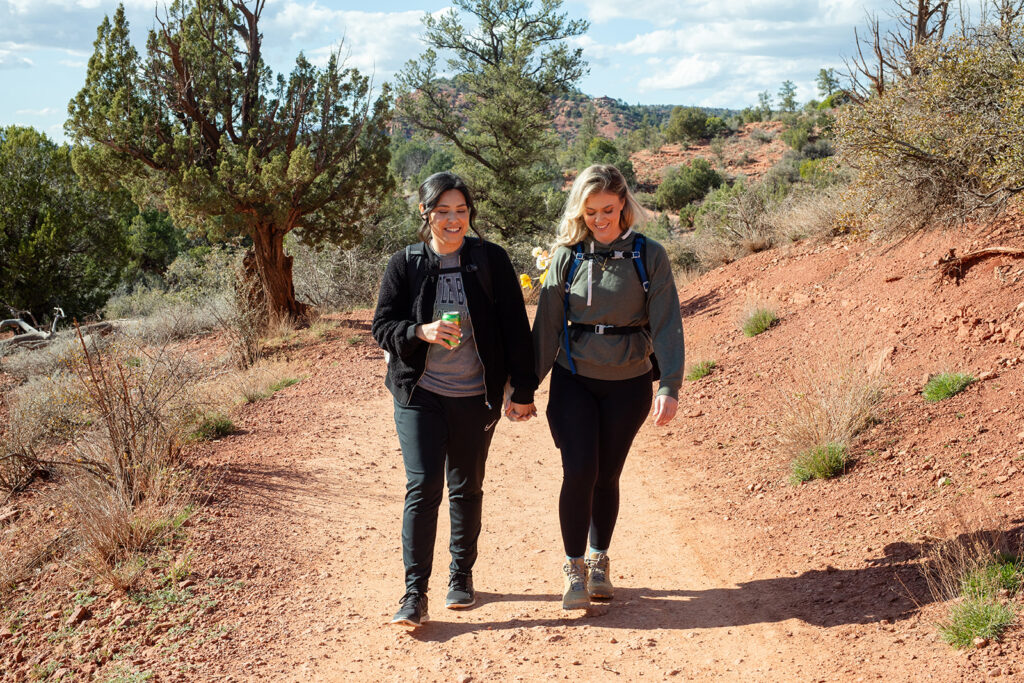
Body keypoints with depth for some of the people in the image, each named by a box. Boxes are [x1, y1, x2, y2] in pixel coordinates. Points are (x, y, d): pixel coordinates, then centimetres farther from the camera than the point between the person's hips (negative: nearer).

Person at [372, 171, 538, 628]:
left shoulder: (491, 260, 0)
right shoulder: (404, 265, 0)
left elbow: (515, 328, 1)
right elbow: (382, 325, 1)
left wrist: (523, 389, -2)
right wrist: (420, 332, -19)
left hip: (476, 397, 1)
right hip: (419, 394, -1)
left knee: (467, 488, 11)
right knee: (422, 486, -9)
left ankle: (461, 577, 29)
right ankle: (414, 594, -3)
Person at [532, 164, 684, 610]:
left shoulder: (649, 256, -3)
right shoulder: (568, 256, 1)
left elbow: (666, 324, -5)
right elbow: (547, 324, 4)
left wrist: (670, 386, -14)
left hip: (628, 384, 0)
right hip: (574, 379, 0)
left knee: (608, 474, 9)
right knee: (579, 471, -10)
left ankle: (599, 561, 29)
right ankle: (574, 568, 5)